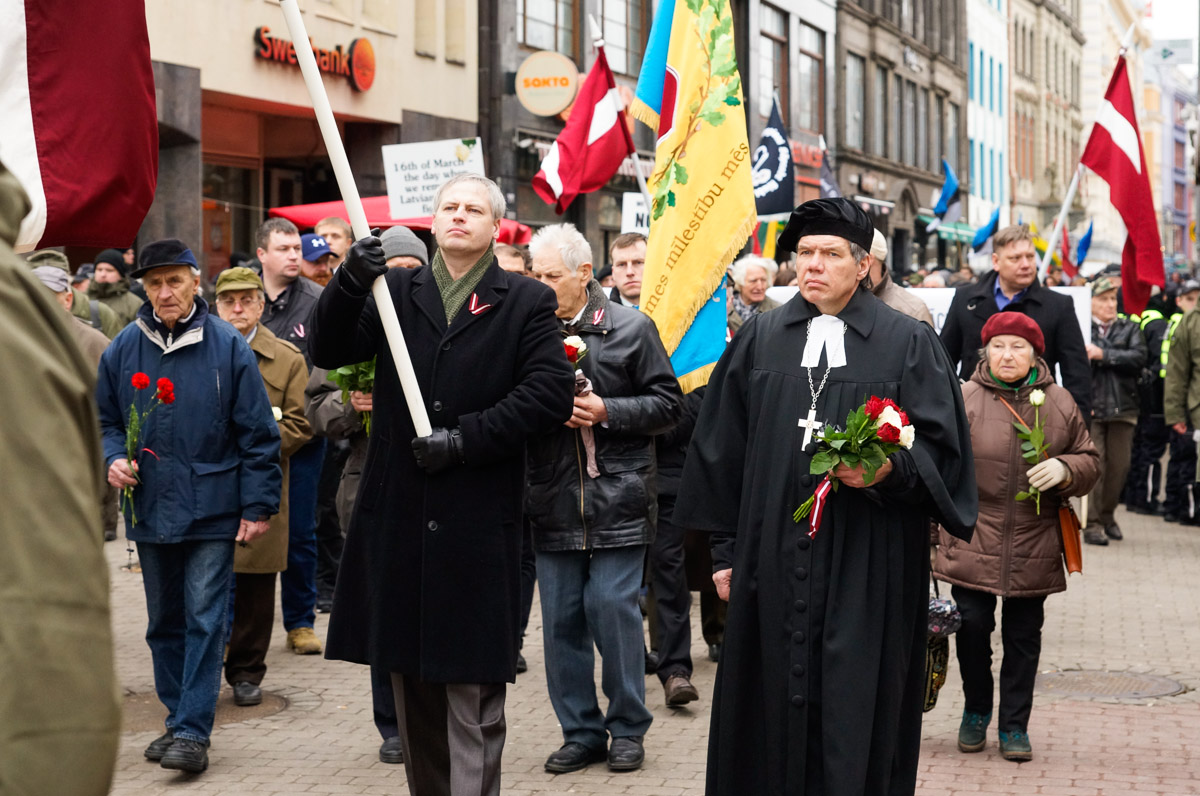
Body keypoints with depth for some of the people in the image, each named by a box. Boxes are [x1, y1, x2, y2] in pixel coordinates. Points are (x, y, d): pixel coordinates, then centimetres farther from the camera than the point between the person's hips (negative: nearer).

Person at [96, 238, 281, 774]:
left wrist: (258, 505, -7)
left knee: (205, 620, -5)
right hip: (150, 509, 4)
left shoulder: (228, 347, -6)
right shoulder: (124, 349, 3)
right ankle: (178, 720, 25)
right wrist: (113, 458, -8)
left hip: (212, 510, -4)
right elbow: (106, 421, 13)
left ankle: (193, 731, -2)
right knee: (164, 622, 13)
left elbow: (257, 433, -4)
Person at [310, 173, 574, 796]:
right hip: (398, 516, 4)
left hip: (478, 517, -3)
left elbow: (550, 393, -7)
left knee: (472, 685, -3)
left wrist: (464, 440, -14)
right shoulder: (396, 291, 13)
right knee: (410, 676, 12)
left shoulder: (526, 302, 4)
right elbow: (329, 352, 3)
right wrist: (350, 283, -14)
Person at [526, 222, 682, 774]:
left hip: (617, 500, -3)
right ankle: (580, 732, 18)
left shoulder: (631, 328, 0)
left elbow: (667, 405, 0)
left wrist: (606, 411, -12)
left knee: (614, 610, -3)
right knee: (560, 619, 6)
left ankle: (627, 728, 13)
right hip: (553, 501, 3)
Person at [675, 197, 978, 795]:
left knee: (858, 718, 1)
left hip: (868, 570, -2)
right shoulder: (759, 340, 9)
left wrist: (890, 470, -19)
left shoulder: (909, 344, 3)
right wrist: (726, 552, 7)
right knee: (773, 710, 5)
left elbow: (941, 449, 1)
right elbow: (723, 452, 10)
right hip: (774, 562, 2)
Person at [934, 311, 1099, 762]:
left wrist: (1065, 469, -11)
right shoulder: (964, 399, -2)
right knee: (972, 626, 0)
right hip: (972, 540, -1)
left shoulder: (1059, 403, 4)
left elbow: (1090, 461, 11)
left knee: (1023, 636, 7)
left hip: (1033, 547, 1)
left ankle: (1015, 725, 20)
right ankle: (976, 711, 24)